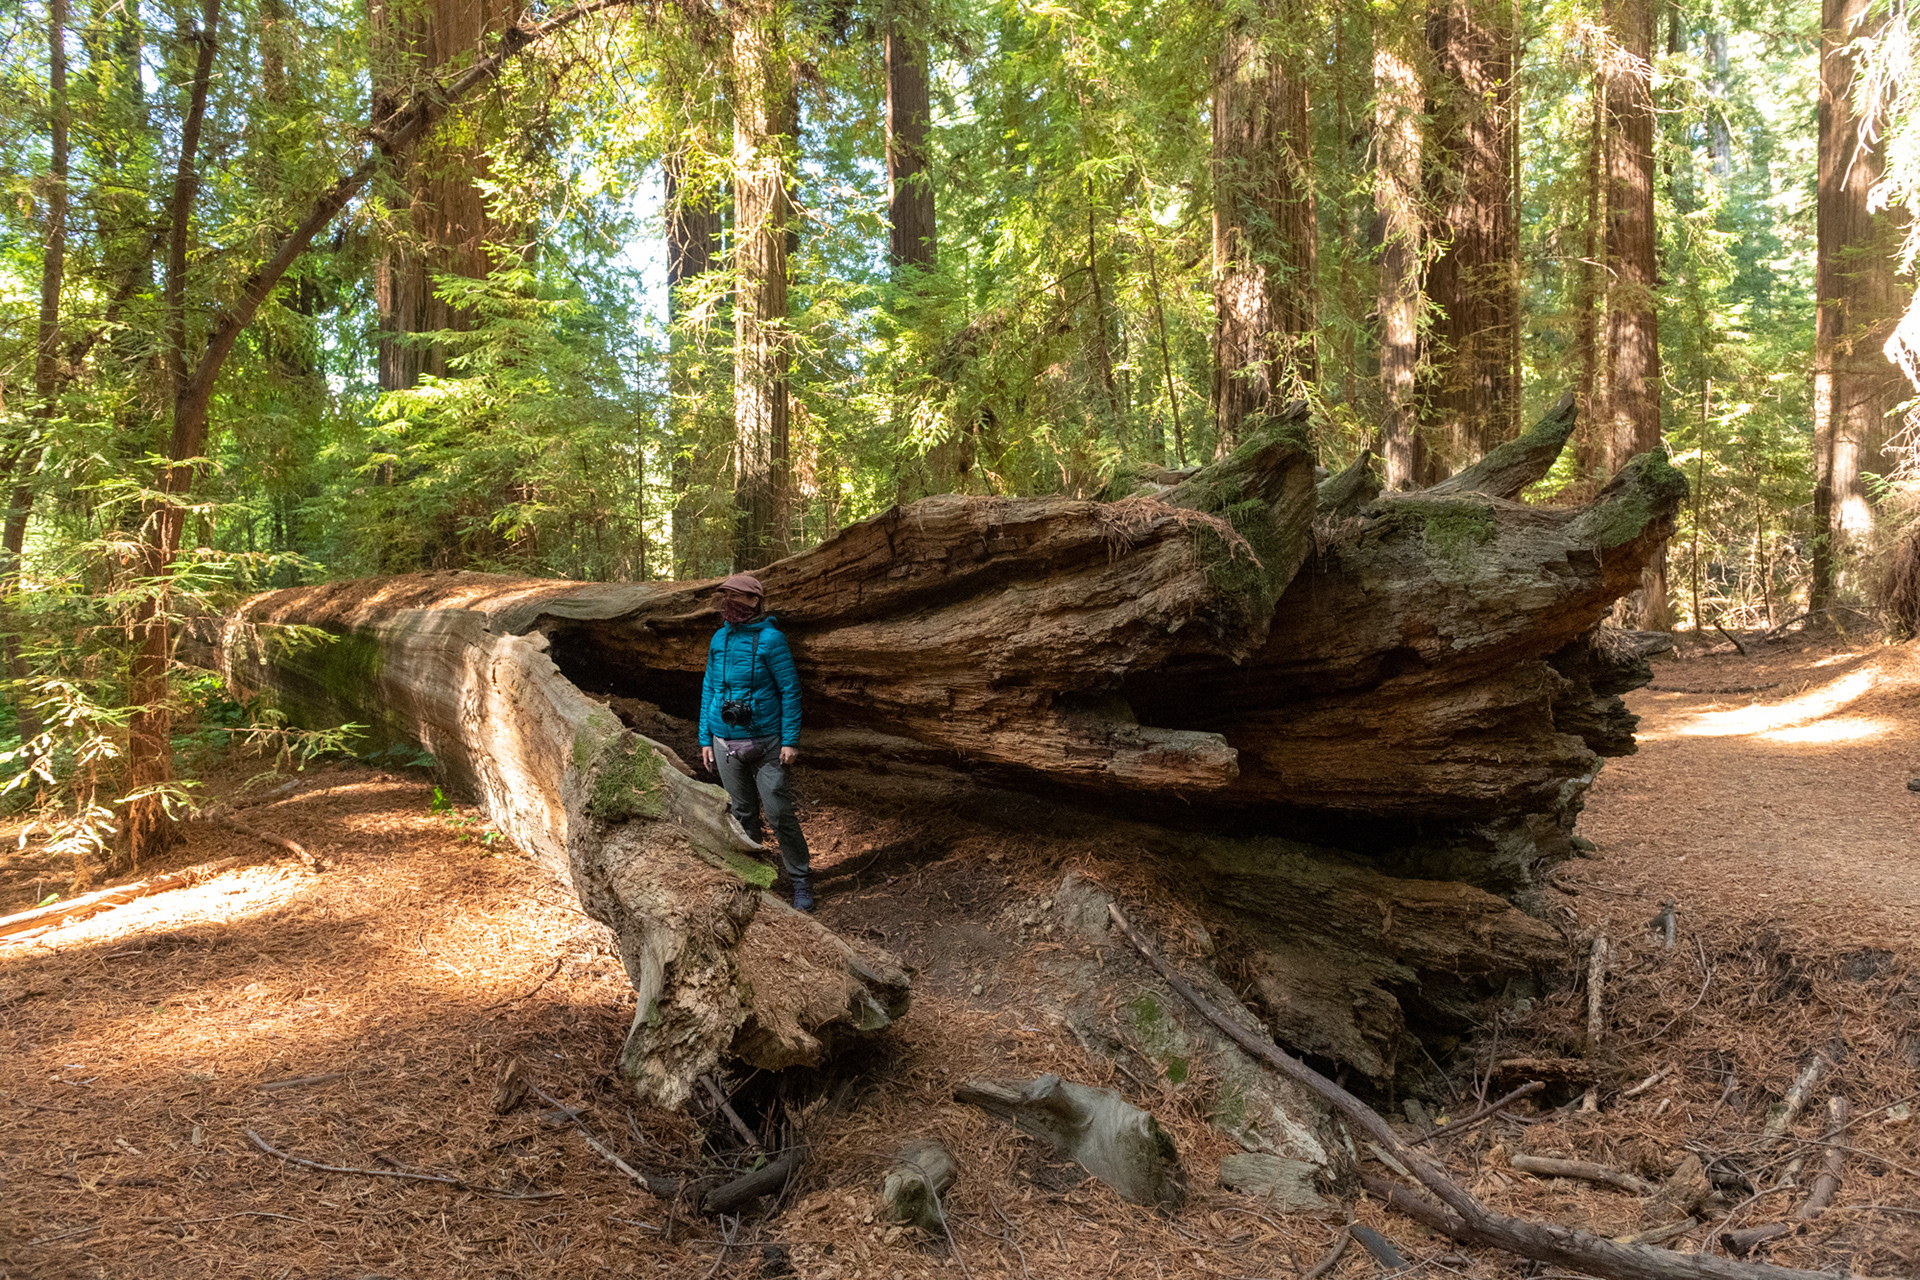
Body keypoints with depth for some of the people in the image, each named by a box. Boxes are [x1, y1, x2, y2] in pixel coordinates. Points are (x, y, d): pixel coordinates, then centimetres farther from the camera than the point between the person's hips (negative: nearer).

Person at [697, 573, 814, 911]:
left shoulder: (770, 639, -10)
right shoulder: (719, 639, 6)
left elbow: (790, 690, -8)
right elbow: (709, 689, 13)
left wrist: (790, 740, -12)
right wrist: (705, 740, 9)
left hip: (766, 743, -5)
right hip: (726, 744, 5)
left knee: (779, 813, -5)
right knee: (742, 814, 13)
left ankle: (799, 881, 8)